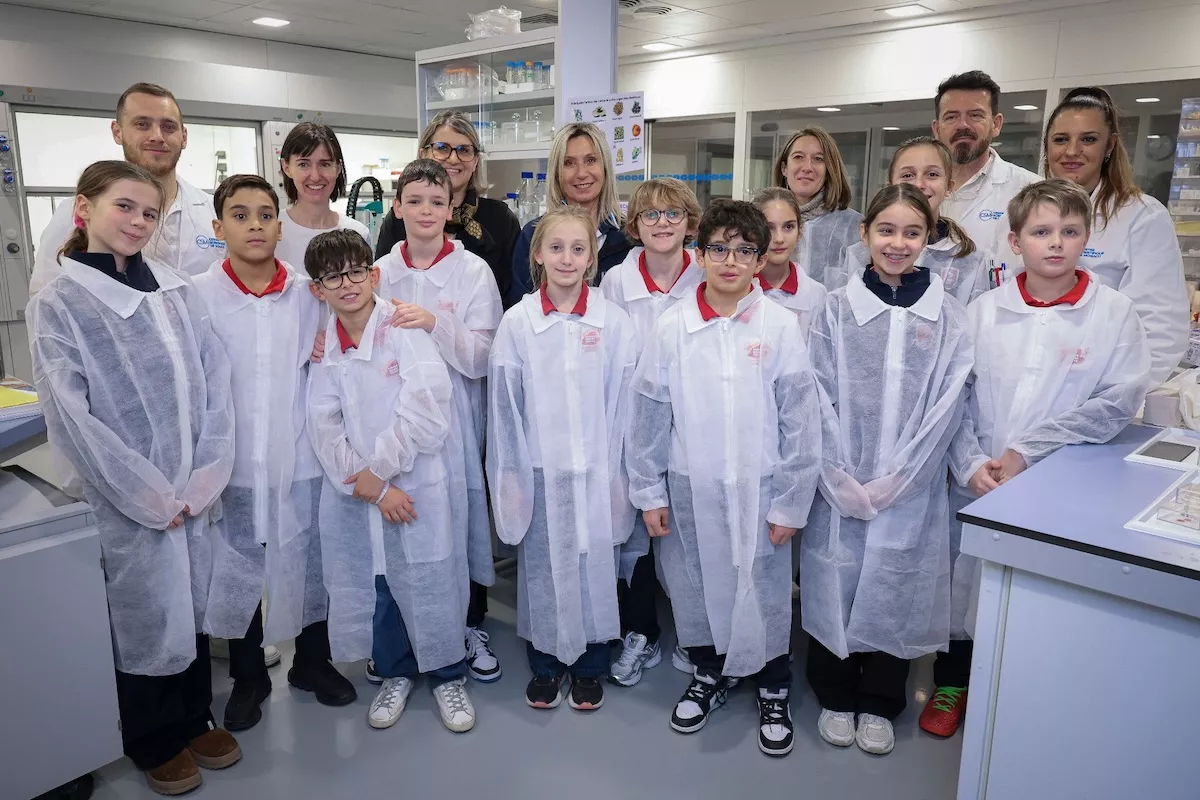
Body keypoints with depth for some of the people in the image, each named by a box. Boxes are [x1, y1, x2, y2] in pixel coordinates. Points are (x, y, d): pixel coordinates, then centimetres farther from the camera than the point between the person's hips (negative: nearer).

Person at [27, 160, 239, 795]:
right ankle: (155, 741, 33)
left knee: (192, 602, 16)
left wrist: (204, 477, -9)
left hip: (192, 491, 4)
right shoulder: (57, 303, -8)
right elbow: (72, 417, -13)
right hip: (125, 499, -4)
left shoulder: (175, 289, 3)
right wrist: (150, 496, -13)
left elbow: (215, 382, -1)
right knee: (143, 612, 10)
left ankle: (195, 718, 38)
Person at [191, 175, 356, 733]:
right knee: (236, 573, 13)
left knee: (310, 568, 13)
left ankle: (312, 662, 37)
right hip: (232, 466, -1)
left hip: (300, 461, 1)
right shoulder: (196, 296, -4)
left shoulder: (308, 295, 0)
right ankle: (248, 677, 35)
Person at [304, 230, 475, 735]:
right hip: (353, 493, 4)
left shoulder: (404, 330, -8)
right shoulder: (323, 347, 5)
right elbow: (325, 428, 0)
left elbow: (425, 413, -16)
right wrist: (371, 488, -11)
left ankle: (448, 676, 25)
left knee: (430, 583, 2)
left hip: (416, 487, -4)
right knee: (372, 585, 13)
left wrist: (377, 469, -12)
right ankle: (395, 674, 35)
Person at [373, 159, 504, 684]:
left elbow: (482, 358, -9)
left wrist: (435, 323, -22)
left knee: (462, 513, 2)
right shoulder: (381, 272, 6)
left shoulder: (473, 271, -2)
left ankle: (472, 626, 23)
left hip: (455, 415, -2)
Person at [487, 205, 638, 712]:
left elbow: (623, 403, -1)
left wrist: (620, 474, -1)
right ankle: (545, 665, 32)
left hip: (596, 471, 0)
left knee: (595, 568, 8)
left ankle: (589, 667, 30)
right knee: (541, 571, 10)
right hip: (539, 471, 0)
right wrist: (508, 476, 0)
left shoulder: (614, 322, -3)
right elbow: (503, 405, 1)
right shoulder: (517, 322, -2)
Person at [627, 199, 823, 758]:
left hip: (759, 489, -1)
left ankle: (773, 691, 37)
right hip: (689, 487, 1)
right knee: (695, 588, 15)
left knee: (765, 592, 11)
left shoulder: (780, 326, -7)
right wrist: (648, 492, 2)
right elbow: (649, 416, 1)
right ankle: (709, 675, 42)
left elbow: (801, 422, -5)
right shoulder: (671, 328, -4)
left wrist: (790, 502, -4)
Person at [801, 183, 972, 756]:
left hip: (911, 490, 0)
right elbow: (820, 398, -4)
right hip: (839, 487, 0)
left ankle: (879, 704, 32)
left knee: (896, 590, 10)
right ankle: (835, 696, 31)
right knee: (835, 585, 8)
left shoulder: (947, 316, 1)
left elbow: (945, 408, -4)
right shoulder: (837, 308, 0)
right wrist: (841, 480, -11)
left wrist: (891, 482, -10)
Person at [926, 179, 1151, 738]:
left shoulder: (1114, 312, -5)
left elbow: (1119, 401, -10)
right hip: (976, 484, 2)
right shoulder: (984, 311, 0)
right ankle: (952, 682, 38)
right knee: (962, 581, 14)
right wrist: (971, 463, -14)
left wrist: (1027, 450, -15)